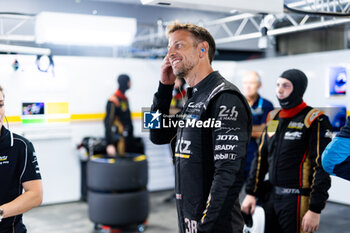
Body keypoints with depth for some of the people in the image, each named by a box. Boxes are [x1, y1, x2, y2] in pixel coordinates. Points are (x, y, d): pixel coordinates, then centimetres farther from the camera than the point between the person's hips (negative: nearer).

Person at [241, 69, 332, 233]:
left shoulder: (315, 120, -10)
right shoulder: (273, 118, 12)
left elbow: (322, 167, -14)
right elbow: (261, 158, 17)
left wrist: (315, 210, -17)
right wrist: (251, 193, 14)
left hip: (298, 201, -6)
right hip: (272, 197, 7)